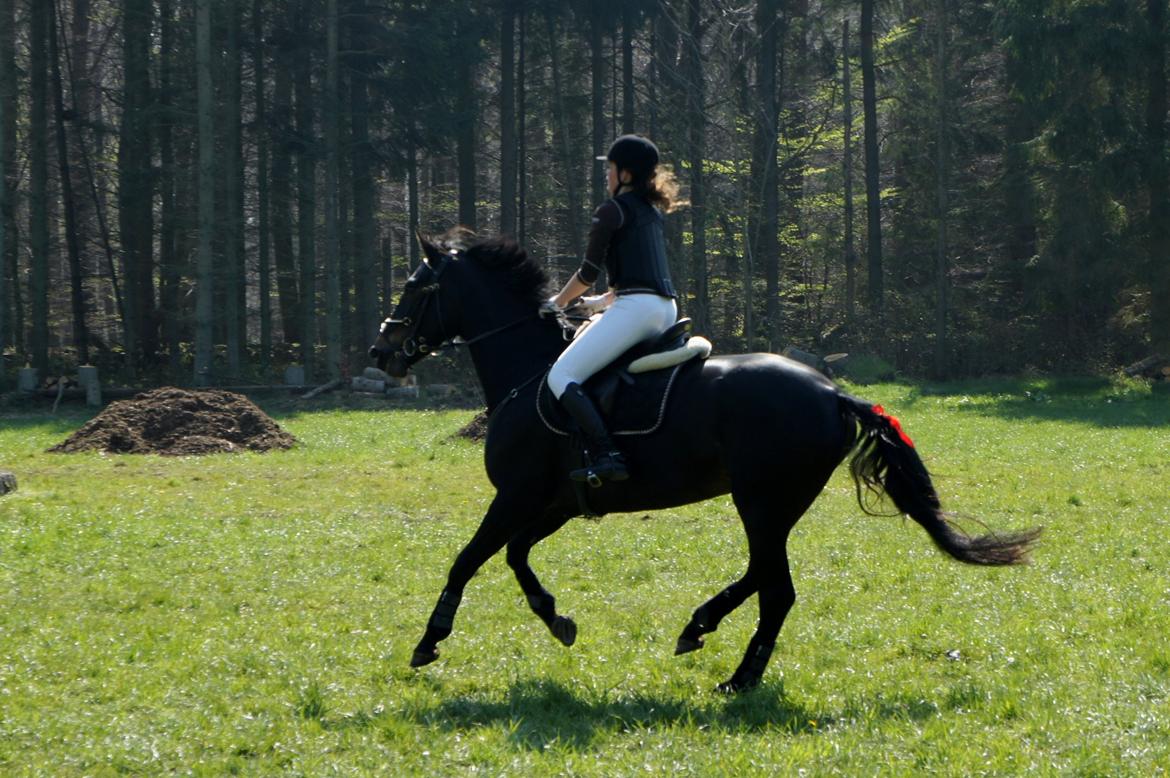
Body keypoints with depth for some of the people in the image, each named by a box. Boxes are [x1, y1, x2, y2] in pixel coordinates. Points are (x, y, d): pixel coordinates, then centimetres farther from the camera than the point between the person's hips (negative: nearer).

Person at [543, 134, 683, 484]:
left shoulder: (612, 211, -2)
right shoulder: (651, 210, 22)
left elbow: (589, 271, 0)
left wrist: (559, 301, 17)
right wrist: (604, 300, 36)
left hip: (636, 307, -9)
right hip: (667, 309, 9)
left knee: (561, 376, -12)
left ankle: (608, 456, -29)